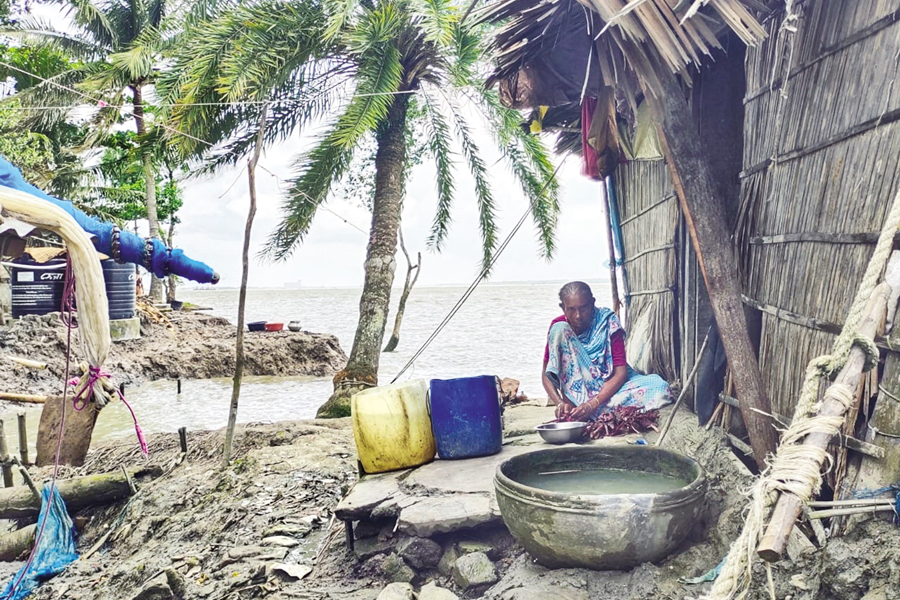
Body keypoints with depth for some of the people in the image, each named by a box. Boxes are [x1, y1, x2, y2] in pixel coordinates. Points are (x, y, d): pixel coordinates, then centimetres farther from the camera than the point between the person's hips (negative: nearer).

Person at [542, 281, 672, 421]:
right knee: (560, 330, -21)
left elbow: (620, 373, -18)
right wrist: (559, 403, -27)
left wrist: (592, 404, -30)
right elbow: (546, 373, -8)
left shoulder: (609, 324, -12)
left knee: (659, 386, -28)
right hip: (576, 388, 0)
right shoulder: (558, 325, -7)